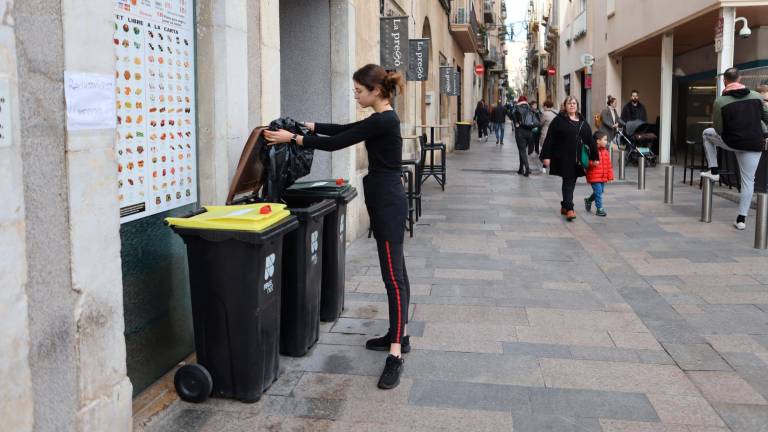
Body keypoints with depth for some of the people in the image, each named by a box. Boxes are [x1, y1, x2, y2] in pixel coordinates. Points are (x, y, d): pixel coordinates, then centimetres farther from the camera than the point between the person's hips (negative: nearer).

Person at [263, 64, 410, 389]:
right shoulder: (383, 118, 12)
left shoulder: (382, 121, -18)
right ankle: (398, 336, 26)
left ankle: (396, 354, -8)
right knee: (395, 273, 15)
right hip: (385, 199, 11)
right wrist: (308, 126, 22)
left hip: (387, 202, -11)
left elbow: (335, 144, -17)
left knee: (393, 276, -10)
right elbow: (344, 130, 24)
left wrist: (292, 139, -10)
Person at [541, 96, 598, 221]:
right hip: (563, 158, -5)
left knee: (571, 182, 12)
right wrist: (546, 156, -12)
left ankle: (564, 206, 26)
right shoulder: (558, 120, -4)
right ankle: (569, 209, -12)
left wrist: (594, 157, 12)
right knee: (568, 182, -10)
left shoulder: (583, 123, 12)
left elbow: (590, 141, 14)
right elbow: (549, 139, -7)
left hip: (577, 159, 5)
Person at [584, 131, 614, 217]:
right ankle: (599, 209, 1)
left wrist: (610, 176, 11)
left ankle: (588, 200, 38)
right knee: (598, 192, -8)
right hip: (594, 176, -8)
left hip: (603, 177, 8)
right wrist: (592, 163, -33)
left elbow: (608, 165, 13)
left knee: (601, 191, 15)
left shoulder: (605, 151, 9)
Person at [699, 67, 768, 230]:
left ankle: (713, 171, 23)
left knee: (707, 133, 27)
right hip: (754, 145, 2)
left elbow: (718, 129, -4)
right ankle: (741, 219, 7)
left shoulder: (720, 101, -8)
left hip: (731, 142, -2)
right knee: (748, 180, 9)